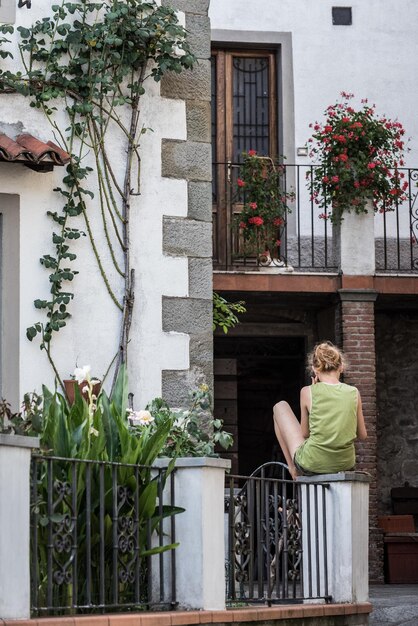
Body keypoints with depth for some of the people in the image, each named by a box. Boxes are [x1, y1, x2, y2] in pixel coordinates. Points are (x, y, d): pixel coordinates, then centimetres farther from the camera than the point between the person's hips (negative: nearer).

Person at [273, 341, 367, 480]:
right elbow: (362, 435, 6)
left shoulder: (308, 392, -10)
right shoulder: (353, 392, -2)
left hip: (312, 466, -3)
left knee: (280, 407, 19)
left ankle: (293, 469, 24)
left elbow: (305, 433, 1)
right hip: (345, 465, 3)